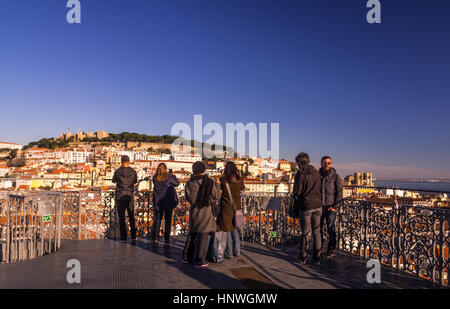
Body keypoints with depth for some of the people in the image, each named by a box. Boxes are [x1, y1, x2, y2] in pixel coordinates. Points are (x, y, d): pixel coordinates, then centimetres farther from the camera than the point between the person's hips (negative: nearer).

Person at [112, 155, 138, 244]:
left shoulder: (117, 171, -6)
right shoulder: (133, 172, -2)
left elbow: (114, 181, 13)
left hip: (120, 196, -1)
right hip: (130, 196, 1)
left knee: (121, 218, 7)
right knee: (131, 218, 9)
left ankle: (123, 237, 9)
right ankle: (133, 237, -1)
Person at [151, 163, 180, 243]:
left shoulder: (155, 178, -4)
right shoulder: (168, 177, -12)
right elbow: (177, 183, 0)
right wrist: (173, 176, 16)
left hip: (157, 202, 2)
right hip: (168, 202, -2)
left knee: (157, 220, 12)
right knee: (167, 220, 7)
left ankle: (155, 238, 14)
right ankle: (166, 239, 9)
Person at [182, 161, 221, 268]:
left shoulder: (189, 183, -2)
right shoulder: (209, 183, -13)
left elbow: (188, 198, 7)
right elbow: (217, 196, -5)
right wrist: (217, 185, 10)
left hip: (193, 211, 4)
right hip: (205, 211, -4)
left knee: (192, 234, 19)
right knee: (203, 235, 6)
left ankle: (186, 256, 28)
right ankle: (199, 260, 11)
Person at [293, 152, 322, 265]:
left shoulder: (300, 174, -11)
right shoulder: (316, 173, 7)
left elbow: (297, 192, -11)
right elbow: (319, 189, 10)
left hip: (306, 206, -4)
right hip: (317, 205, 5)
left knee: (305, 232, 6)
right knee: (317, 231, 10)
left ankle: (302, 257, 17)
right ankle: (317, 258, 14)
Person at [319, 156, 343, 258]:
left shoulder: (335, 176, -3)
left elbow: (339, 192, -4)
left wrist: (335, 206, -9)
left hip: (330, 207, -3)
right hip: (319, 207, 3)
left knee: (331, 229, -2)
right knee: (318, 228, 10)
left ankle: (331, 250, 9)